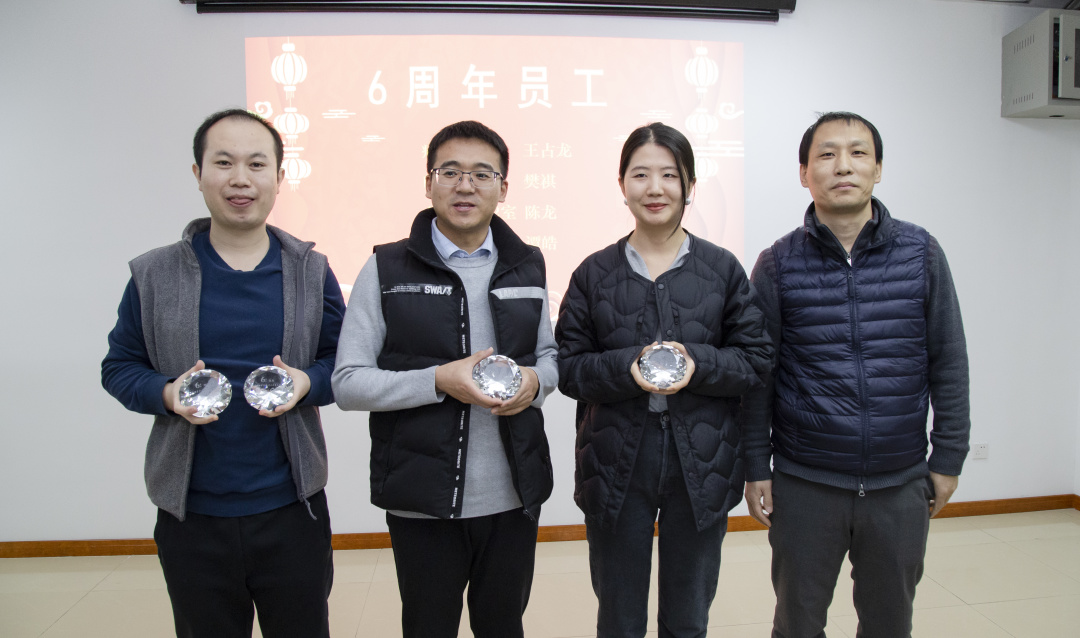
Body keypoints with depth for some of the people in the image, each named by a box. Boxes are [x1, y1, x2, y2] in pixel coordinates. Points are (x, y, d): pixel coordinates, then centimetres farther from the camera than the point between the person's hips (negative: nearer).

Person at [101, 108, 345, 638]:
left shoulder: (312, 272, 1)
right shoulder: (152, 275, 0)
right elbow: (119, 367, 6)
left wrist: (307, 382, -16)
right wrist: (166, 394, -15)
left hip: (292, 511, 0)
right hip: (191, 515, 0)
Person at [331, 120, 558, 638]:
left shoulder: (527, 267, 6)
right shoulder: (386, 270, -5)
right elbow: (347, 383, -8)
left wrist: (535, 381, -9)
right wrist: (438, 381, -21)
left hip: (514, 496, 3)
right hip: (422, 502, -2)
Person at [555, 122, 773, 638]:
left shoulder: (722, 268, 1)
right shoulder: (594, 273, 1)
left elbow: (755, 360, 1)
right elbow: (568, 367, 0)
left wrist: (698, 363, -17)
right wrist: (627, 367, -18)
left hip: (701, 465, 1)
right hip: (616, 464, 0)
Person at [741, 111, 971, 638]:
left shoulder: (920, 253, -1)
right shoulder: (778, 265, -5)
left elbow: (948, 362, 4)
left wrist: (948, 458, 3)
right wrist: (756, 467, -3)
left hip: (901, 485, 2)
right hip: (805, 486, -1)